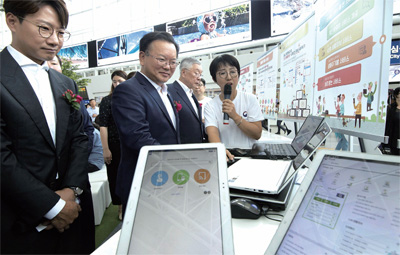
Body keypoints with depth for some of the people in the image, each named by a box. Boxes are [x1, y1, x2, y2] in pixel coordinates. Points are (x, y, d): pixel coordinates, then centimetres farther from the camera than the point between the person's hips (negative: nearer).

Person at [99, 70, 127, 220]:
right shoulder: (107, 100, -1)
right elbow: (103, 126, -6)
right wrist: (105, 149, -11)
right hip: (115, 146, -2)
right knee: (115, 176, 8)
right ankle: (121, 207, 26)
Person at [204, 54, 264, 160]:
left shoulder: (250, 99, 2)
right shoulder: (211, 106, 0)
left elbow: (257, 134, -3)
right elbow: (212, 133, -15)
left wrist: (235, 116, -16)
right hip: (227, 158, -1)